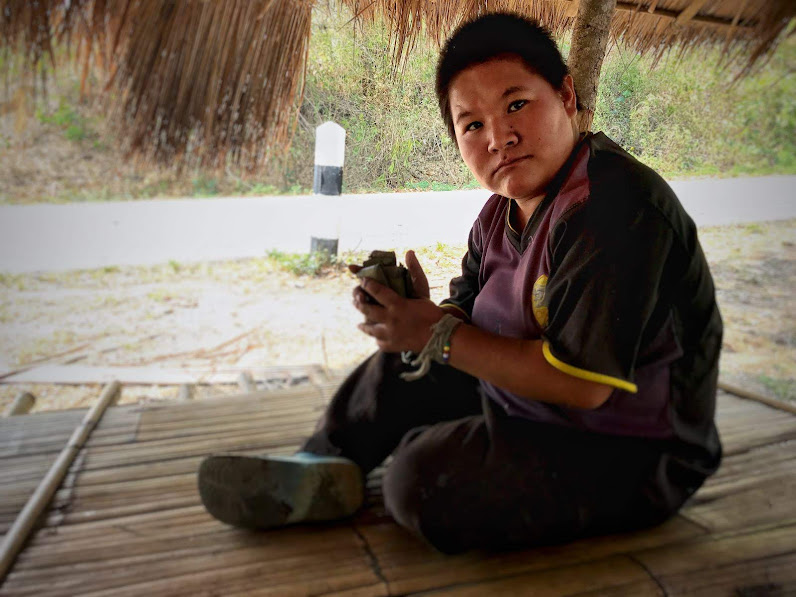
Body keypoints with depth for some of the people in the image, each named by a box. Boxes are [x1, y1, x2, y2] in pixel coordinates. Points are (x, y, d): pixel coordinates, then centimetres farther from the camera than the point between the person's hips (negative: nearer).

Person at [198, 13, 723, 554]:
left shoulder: (616, 207, -27)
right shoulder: (501, 213, 3)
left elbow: (582, 383, -31)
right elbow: (469, 318, 9)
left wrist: (439, 336, -23)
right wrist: (422, 317, -16)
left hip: (629, 457, -8)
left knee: (424, 477, -24)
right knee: (401, 363, 12)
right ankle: (318, 471, 16)